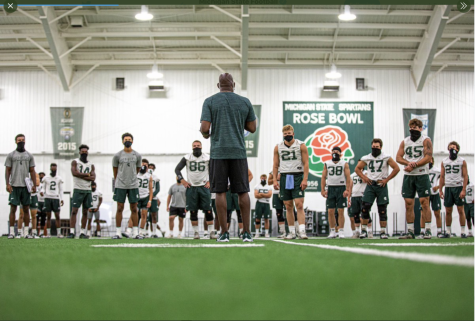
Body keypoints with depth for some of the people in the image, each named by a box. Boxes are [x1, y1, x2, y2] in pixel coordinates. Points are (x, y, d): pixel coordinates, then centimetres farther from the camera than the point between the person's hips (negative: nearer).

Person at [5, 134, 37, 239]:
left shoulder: (29, 156, 11)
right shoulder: (11, 155, 5)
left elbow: (32, 171, 11)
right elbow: (7, 171, 3)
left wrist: (34, 185, 2)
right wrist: (7, 184, -8)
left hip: (26, 186, 2)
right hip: (14, 186, -2)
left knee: (26, 209, 3)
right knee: (13, 208, -3)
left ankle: (26, 232, 6)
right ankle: (11, 232, -1)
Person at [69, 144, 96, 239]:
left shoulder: (91, 165, 13)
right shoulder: (75, 162, 3)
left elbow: (93, 178, -1)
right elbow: (74, 173, -15)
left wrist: (80, 176, -11)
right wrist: (87, 175, -8)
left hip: (88, 190, 4)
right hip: (78, 190, -4)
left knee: (85, 212, 4)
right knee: (74, 210, -9)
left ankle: (83, 232, 8)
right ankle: (72, 232, -12)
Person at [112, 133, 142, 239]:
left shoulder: (137, 155, 4)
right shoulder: (117, 155, -1)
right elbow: (115, 170, 10)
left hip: (133, 185, 2)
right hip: (120, 185, -1)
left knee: (134, 209, 3)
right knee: (120, 208, -1)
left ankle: (135, 232, 8)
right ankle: (118, 232, 4)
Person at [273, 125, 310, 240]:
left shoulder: (301, 146, 0)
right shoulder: (278, 147, 9)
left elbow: (306, 163, -2)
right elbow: (276, 165, 11)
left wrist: (305, 179, -12)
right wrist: (275, 180, 2)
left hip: (297, 177, -3)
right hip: (284, 177, 3)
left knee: (299, 205, -13)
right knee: (288, 207, 4)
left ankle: (302, 231, -18)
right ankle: (292, 232, 9)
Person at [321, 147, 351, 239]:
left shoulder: (344, 164, 4)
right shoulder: (327, 164, 11)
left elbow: (348, 178, -1)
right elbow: (323, 177, 9)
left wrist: (347, 190, -12)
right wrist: (323, 190, 0)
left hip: (341, 188, -2)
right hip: (331, 188, 2)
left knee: (341, 211, -4)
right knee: (330, 211, 0)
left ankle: (341, 232, 1)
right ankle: (332, 232, 8)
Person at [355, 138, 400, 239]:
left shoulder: (386, 158, -2)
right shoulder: (366, 158, 5)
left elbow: (396, 168, -1)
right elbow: (357, 168, 17)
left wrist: (387, 179, -5)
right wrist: (364, 177, 3)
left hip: (381, 185, -2)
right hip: (370, 185, 2)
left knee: (382, 210, -1)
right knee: (365, 207, -6)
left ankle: (383, 232, 6)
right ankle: (364, 230, 4)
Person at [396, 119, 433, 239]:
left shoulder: (426, 140, -1)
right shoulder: (405, 141, 12)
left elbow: (428, 157, -10)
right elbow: (398, 157, 6)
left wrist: (414, 165, -17)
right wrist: (409, 163, -12)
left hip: (422, 175, -4)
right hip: (408, 175, 4)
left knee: (424, 202, -7)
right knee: (408, 204, 2)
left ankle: (428, 230, -4)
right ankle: (410, 231, 6)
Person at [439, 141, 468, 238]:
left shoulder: (462, 161, 1)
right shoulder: (444, 162, 10)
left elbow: (465, 176, -3)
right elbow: (442, 177, 12)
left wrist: (463, 190, -12)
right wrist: (440, 190, 5)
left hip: (458, 187, -3)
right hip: (448, 187, 3)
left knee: (460, 210, -2)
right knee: (448, 211, 4)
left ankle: (463, 232, 2)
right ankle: (448, 232, 10)